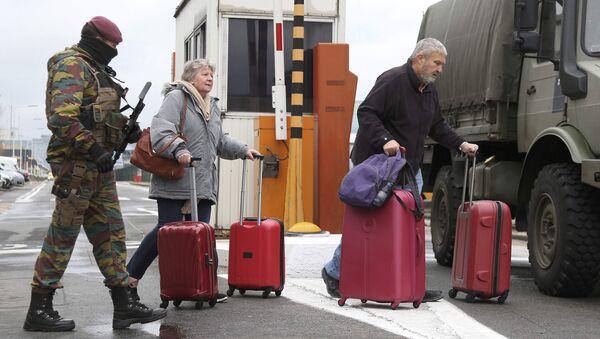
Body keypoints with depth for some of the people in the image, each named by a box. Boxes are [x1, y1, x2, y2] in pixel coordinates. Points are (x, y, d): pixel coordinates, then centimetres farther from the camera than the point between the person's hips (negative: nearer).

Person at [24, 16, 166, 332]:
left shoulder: (94, 71, 21)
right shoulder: (72, 65, -10)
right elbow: (63, 117, -23)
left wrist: (125, 134, 9)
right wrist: (95, 149, -24)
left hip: (97, 165, 10)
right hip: (76, 163, -10)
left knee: (110, 234, 8)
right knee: (62, 236, -4)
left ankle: (124, 306, 12)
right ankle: (38, 311, 4)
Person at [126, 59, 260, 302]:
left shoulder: (212, 106, 23)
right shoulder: (176, 97, -5)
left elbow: (220, 142, 33)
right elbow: (160, 129, -20)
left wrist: (243, 150, 20)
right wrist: (178, 150, -35)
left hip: (202, 185, 8)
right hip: (175, 184, -8)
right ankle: (129, 278, 9)